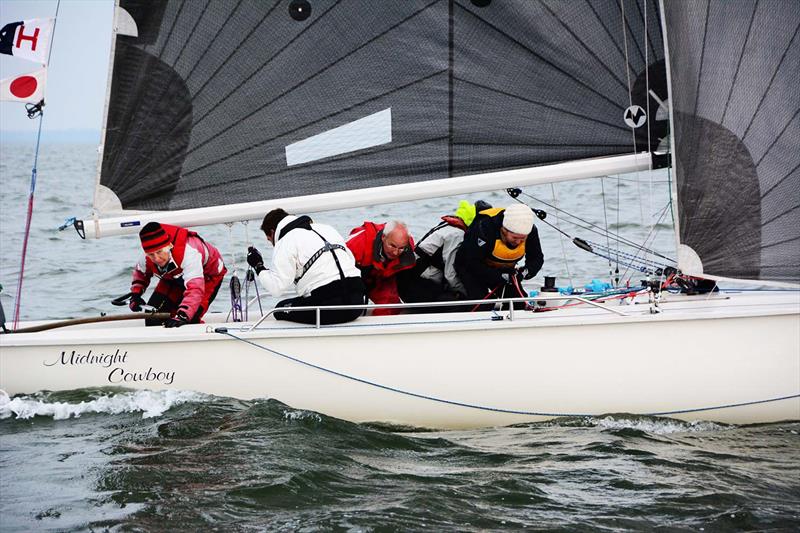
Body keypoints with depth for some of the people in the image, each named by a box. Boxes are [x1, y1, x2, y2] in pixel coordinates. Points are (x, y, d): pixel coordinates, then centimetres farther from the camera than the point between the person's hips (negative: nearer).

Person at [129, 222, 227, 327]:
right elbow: (140, 272, 3)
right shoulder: (147, 258, -24)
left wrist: (182, 317, -65)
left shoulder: (188, 251, -45)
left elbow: (195, 289, -53)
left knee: (190, 318, -26)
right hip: (176, 277, 6)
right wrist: (135, 294, -13)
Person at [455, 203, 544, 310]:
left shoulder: (530, 230, -23)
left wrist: (526, 271, -32)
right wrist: (501, 276, -36)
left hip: (503, 270, 5)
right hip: (471, 269, -5)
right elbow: (473, 263, -31)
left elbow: (537, 259, -9)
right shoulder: (485, 228, -37)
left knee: (520, 304, -5)